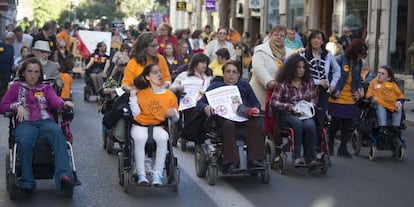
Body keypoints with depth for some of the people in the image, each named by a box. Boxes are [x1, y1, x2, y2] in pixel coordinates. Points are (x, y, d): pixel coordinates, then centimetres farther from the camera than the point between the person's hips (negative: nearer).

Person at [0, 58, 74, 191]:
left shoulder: (46, 88, 26)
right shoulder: (16, 87, 24)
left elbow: (56, 101, 6)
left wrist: (64, 103, -18)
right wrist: (18, 106, -1)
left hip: (46, 122, 1)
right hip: (25, 123, -1)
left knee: (58, 133, -36)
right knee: (24, 142, -37)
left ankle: (63, 175, -53)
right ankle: (27, 182, -36)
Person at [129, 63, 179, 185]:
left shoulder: (170, 95, 8)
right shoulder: (141, 93, 8)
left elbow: (175, 119, 13)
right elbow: (136, 113, -3)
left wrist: (173, 113, -10)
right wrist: (133, 96, -7)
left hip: (158, 126, 0)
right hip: (140, 125, 0)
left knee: (163, 138, -34)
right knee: (140, 138, -35)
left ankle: (157, 174, -27)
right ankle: (141, 175, -29)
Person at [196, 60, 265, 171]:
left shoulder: (244, 85, 32)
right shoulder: (215, 86, 26)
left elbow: (255, 102, 23)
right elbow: (200, 103, 14)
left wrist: (255, 108, -2)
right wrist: (206, 107, -11)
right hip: (224, 116, -2)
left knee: (256, 122, -33)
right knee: (228, 124, -39)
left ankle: (254, 160, -36)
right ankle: (231, 162, -40)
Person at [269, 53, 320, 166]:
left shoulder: (309, 82, 10)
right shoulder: (283, 84, -2)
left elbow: (314, 98, 19)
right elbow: (273, 102, -8)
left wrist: (310, 105, -3)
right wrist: (289, 107, -18)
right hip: (287, 114, -3)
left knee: (310, 125, -32)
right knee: (297, 123, -36)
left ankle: (310, 158, -24)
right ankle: (297, 157, -32)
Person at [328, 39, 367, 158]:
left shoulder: (358, 63, 7)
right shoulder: (340, 60, -12)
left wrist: (360, 88, 5)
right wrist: (334, 91, -13)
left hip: (350, 99, 5)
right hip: (337, 98, -5)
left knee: (347, 124, 7)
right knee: (335, 123, 2)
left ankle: (343, 148, 17)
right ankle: (330, 146, 20)